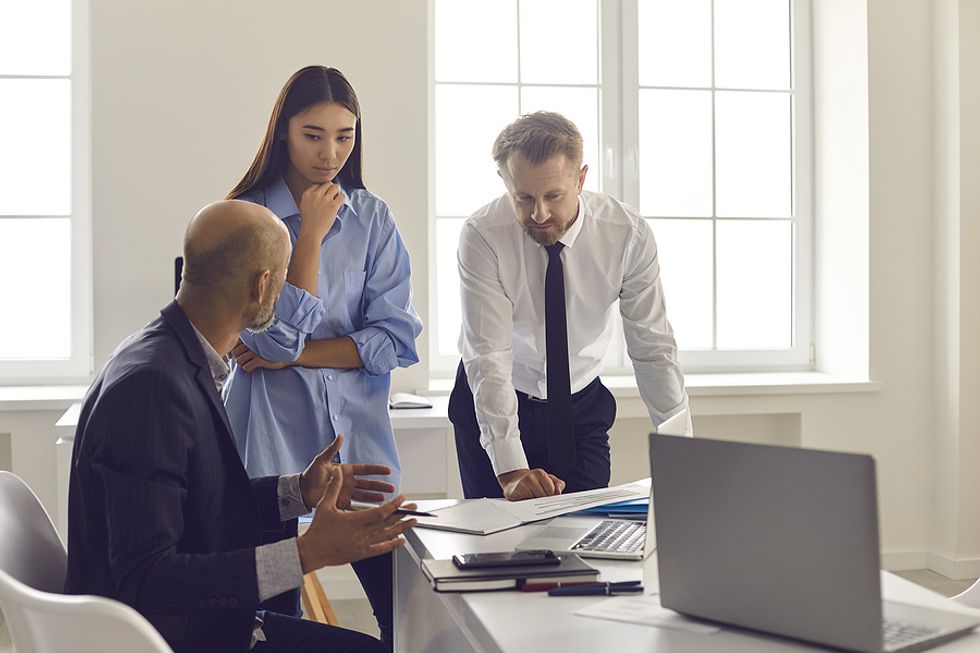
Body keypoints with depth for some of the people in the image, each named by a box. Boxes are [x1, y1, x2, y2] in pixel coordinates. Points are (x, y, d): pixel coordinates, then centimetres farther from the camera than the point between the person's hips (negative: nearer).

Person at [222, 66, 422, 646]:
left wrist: (298, 354, -9)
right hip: (274, 439, -2)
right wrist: (312, 233, -11)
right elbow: (281, 335, -13)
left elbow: (396, 338, -2)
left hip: (358, 433, 3)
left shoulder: (373, 218, 5)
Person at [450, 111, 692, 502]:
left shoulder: (628, 234, -17)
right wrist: (510, 468, -36)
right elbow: (488, 357, -27)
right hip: (491, 408, -1)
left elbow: (653, 350, -12)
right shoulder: (482, 236, -23)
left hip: (582, 407, 2)